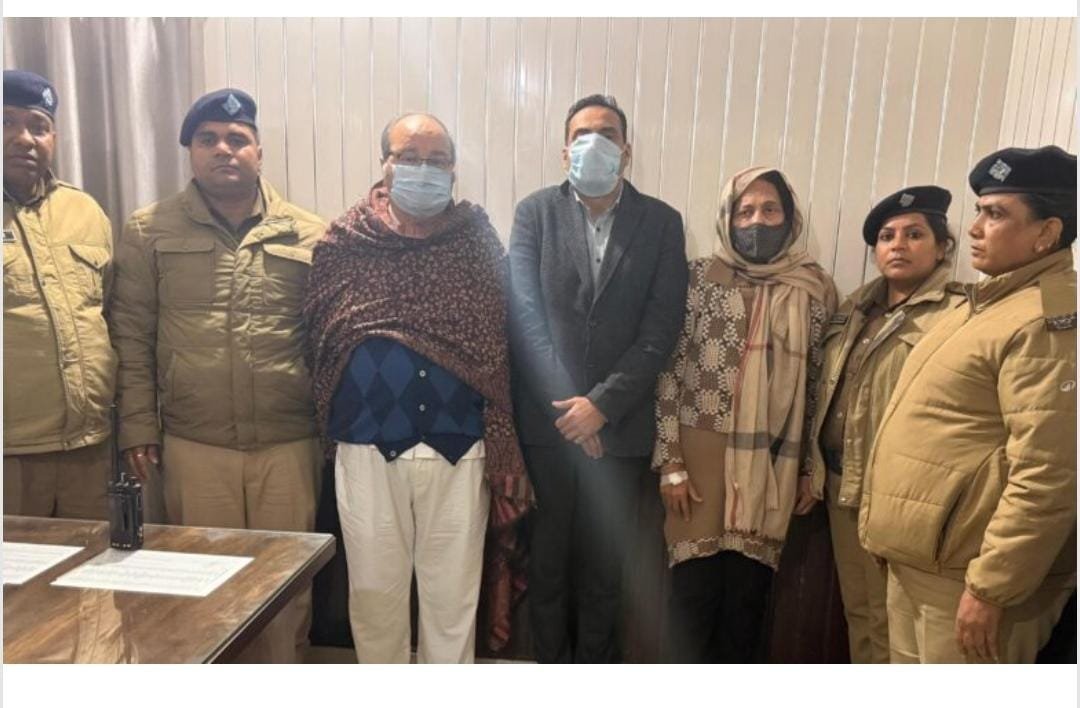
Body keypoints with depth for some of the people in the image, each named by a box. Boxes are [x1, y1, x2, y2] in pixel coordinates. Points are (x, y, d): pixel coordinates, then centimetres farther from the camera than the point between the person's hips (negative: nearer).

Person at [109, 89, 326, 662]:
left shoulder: (308, 235, 5)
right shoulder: (149, 231, 5)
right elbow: (131, 336, 4)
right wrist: (138, 429, 0)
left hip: (289, 444, 1)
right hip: (192, 446, 0)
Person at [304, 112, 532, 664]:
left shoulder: (478, 244, 1)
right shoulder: (344, 242, 2)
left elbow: (500, 354, 1)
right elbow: (316, 344, 7)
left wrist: (504, 450, -1)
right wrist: (327, 429, 4)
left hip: (458, 453, 0)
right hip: (367, 452, 1)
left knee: (453, 599, 12)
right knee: (374, 596, 16)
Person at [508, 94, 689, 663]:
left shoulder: (662, 222, 2)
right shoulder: (535, 212, 1)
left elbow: (661, 328, -5)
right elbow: (526, 315, -7)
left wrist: (601, 404, -13)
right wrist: (566, 406, -13)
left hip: (619, 425, 0)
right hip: (545, 421, 0)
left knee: (605, 562, 14)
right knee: (547, 557, 14)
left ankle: (595, 664, 36)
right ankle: (550, 664, 35)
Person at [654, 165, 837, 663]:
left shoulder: (815, 290, 3)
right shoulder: (699, 277, -3)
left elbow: (818, 383, 7)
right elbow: (668, 370, -4)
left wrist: (811, 470, 7)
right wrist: (670, 462, -7)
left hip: (773, 466, 2)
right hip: (703, 455, -2)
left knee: (747, 595, 12)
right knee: (694, 590, 3)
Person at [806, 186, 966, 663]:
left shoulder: (958, 315, -10)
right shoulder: (856, 307, 12)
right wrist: (816, 467, 12)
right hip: (842, 484, 7)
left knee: (891, 622, 5)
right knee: (858, 611, 19)